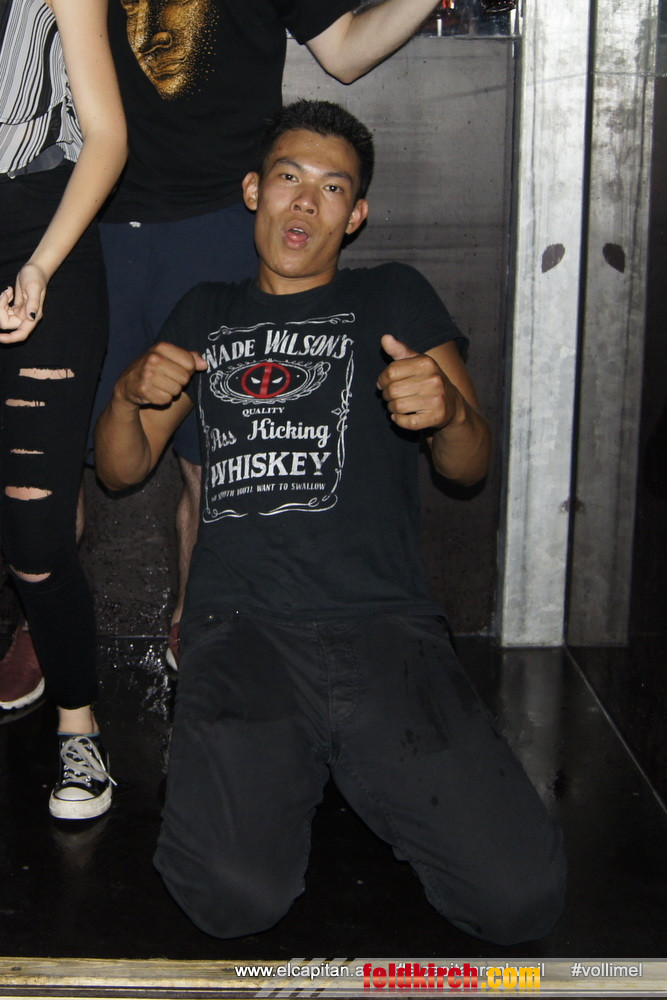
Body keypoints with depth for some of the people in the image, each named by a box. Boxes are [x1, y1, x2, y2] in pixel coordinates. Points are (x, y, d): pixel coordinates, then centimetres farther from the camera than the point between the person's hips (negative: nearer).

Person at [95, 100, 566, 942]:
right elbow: (122, 468, 25)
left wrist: (449, 410, -15)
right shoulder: (207, 313, 25)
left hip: (382, 625, 0)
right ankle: (279, 772, 7)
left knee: (522, 897, -19)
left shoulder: (392, 298, 19)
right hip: (239, 627, 1)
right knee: (235, 897, -25)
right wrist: (131, 393, 2)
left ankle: (360, 771, 8)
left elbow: (470, 467, 10)